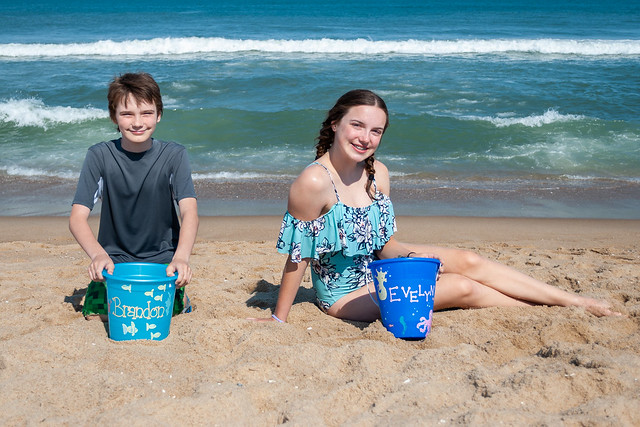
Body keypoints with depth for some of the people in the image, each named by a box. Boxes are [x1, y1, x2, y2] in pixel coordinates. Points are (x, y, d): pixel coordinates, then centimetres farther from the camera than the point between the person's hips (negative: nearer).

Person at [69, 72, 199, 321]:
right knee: (96, 314, -15)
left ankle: (177, 297, 14)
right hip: (114, 258, 1)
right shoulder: (99, 156, -7)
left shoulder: (173, 155, -7)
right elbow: (77, 217, -12)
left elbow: (189, 211, -18)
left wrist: (181, 257, -38)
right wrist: (98, 255, -33)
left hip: (162, 259, -1)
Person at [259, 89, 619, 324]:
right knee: (462, 288, -14)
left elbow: (385, 245, 5)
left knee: (468, 261, -7)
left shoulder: (377, 173, -5)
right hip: (345, 291, -6)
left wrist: (409, 256, -12)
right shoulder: (314, 182, -27)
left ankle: (575, 300, 3)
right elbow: (298, 255, -21)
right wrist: (279, 320, -15)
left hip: (375, 265, 6)